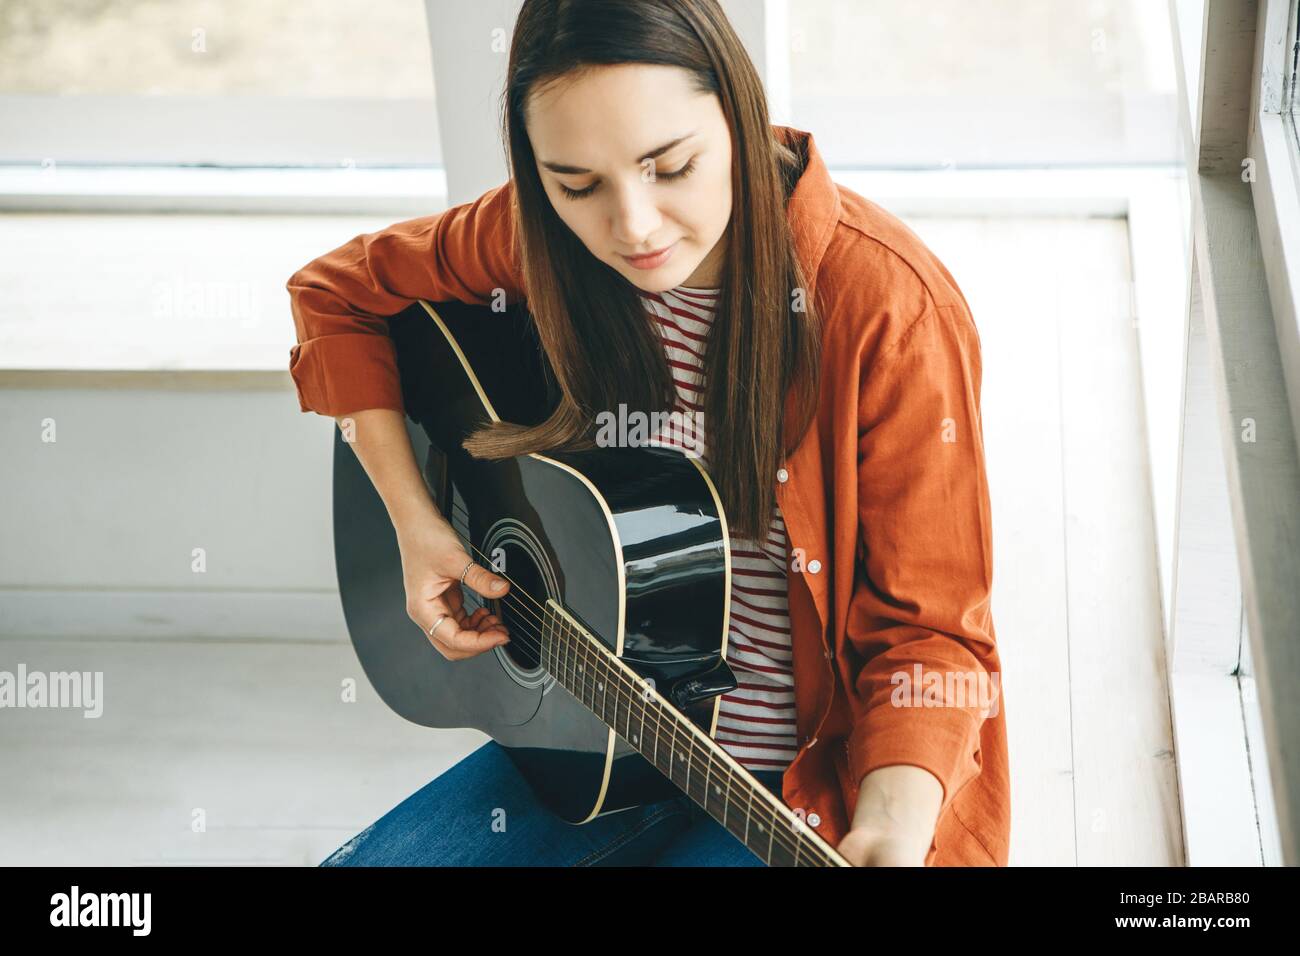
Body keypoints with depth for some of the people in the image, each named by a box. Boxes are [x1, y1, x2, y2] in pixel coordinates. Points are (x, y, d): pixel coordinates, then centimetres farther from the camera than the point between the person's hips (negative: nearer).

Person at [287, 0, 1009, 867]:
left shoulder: (890, 309, -24)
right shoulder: (542, 242, -9)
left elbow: (928, 627, -19)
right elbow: (338, 290, 8)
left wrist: (892, 829, -37)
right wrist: (414, 521, -2)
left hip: (811, 774, -5)